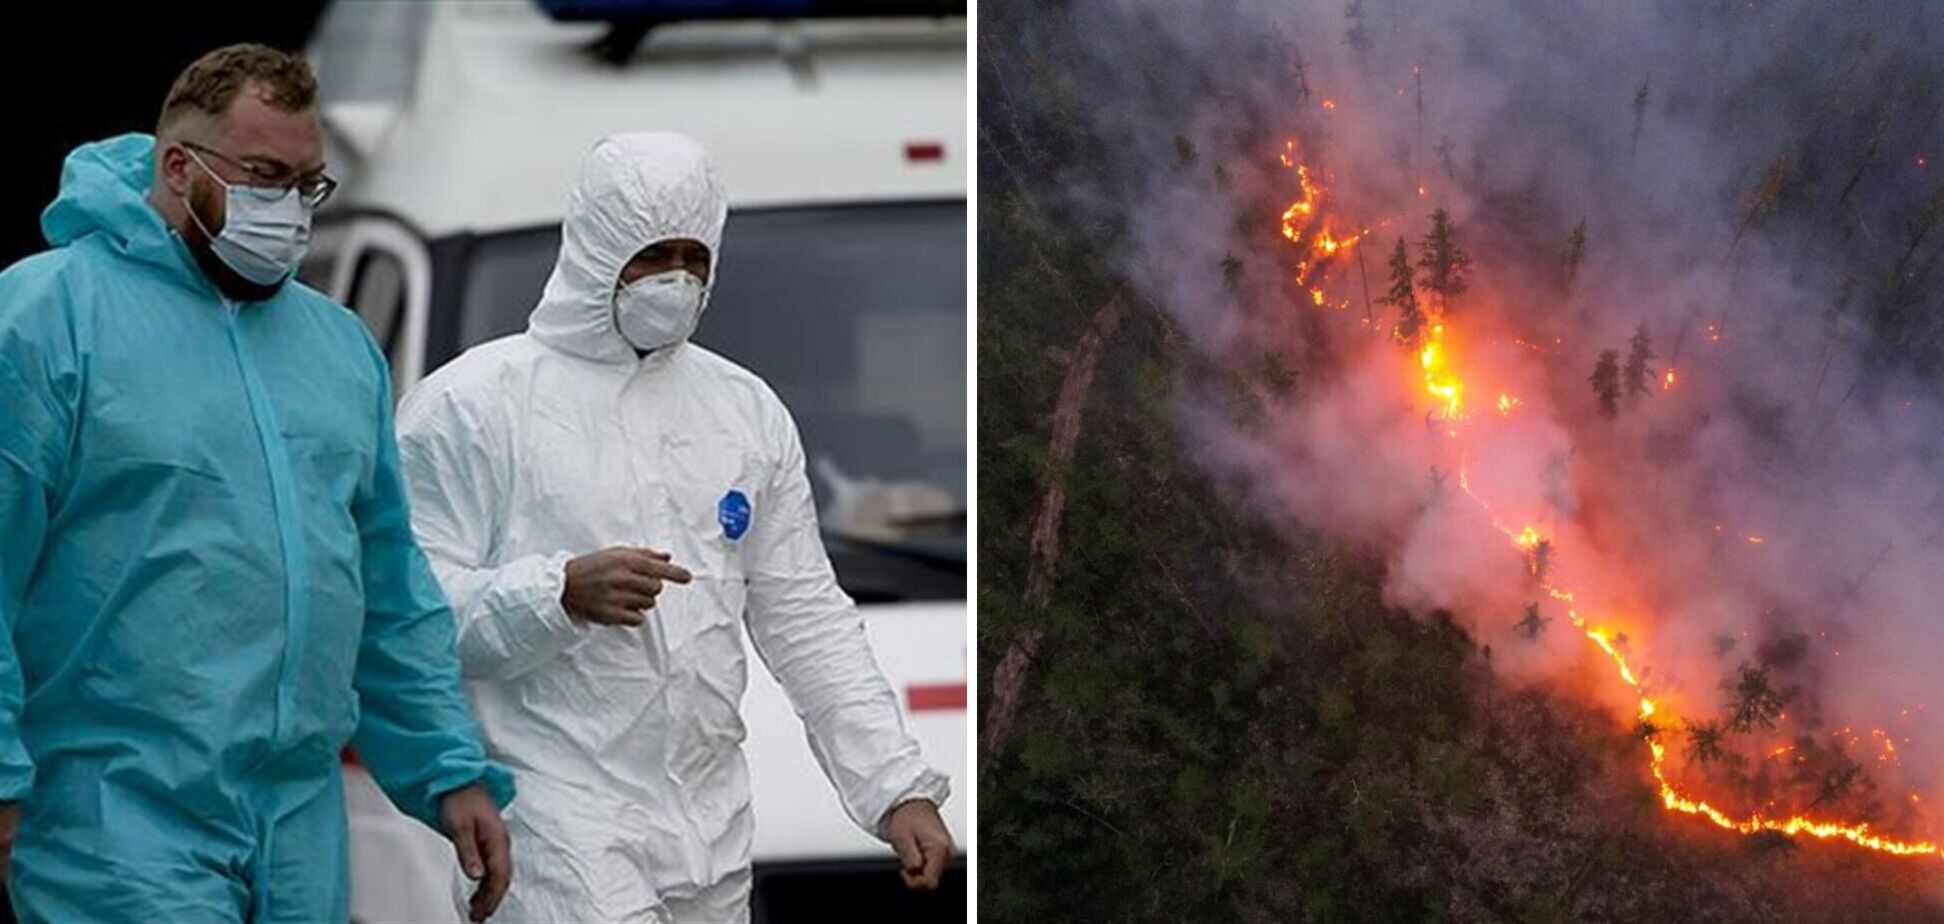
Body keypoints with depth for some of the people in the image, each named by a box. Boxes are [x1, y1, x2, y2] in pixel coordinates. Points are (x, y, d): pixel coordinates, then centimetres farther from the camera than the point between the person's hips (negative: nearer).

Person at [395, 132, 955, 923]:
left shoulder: (749, 409, 14)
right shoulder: (470, 404, -3)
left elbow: (807, 619, 15)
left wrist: (899, 786, 7)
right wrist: (562, 592, -24)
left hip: (711, 829, 6)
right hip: (558, 824, -6)